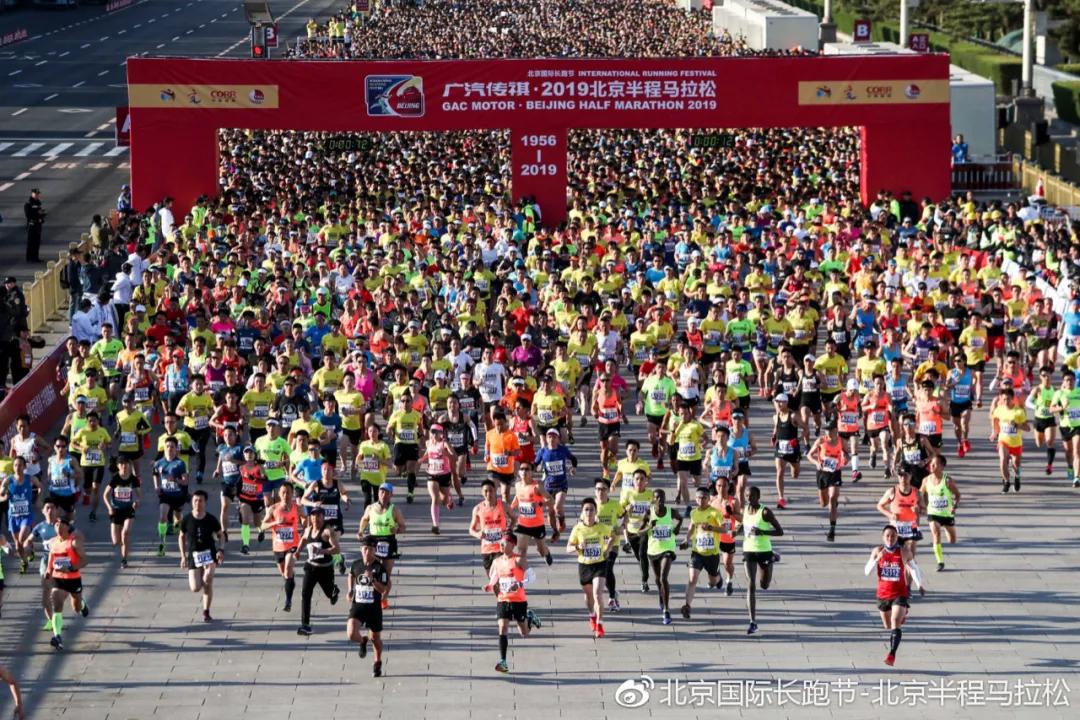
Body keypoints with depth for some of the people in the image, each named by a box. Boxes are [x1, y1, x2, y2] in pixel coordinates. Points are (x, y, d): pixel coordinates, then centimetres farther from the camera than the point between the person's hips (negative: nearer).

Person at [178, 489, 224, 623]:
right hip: (193, 555, 1)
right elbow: (181, 537, 9)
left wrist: (221, 550, -8)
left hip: (209, 553, -1)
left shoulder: (211, 519, -5)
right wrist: (183, 556, 4)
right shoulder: (187, 519, -4)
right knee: (195, 588, -8)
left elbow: (220, 535, 8)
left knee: (208, 581, -23)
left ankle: (206, 612, -5)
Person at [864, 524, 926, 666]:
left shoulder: (904, 552, -8)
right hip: (883, 594, 3)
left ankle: (892, 654, -27)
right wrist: (877, 559, -24)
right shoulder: (877, 551, -5)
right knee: (888, 626, 21)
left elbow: (913, 568, 10)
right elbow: (867, 571, -7)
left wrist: (919, 585, 16)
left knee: (895, 622, -22)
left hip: (900, 594, -3)